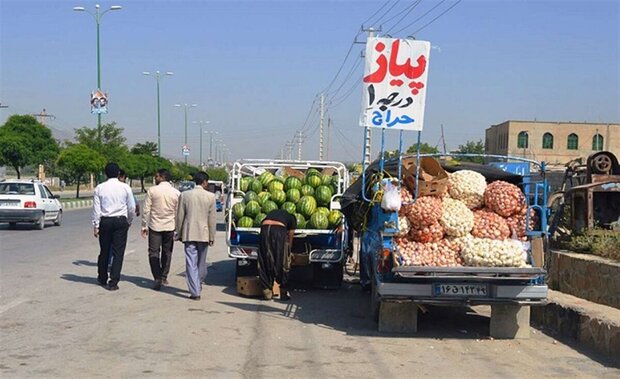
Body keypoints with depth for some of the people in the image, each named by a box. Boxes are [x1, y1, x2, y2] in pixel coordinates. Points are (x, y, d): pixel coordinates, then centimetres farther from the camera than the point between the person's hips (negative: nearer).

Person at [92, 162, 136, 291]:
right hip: (121, 221, -1)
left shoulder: (100, 188, -2)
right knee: (118, 252, 1)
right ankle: (113, 282, -2)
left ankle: (102, 278, 31)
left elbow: (96, 208, -1)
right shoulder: (125, 187, -3)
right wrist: (129, 221, 16)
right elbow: (132, 207, 1)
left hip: (105, 221, 2)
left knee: (104, 250, 15)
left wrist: (96, 226, 4)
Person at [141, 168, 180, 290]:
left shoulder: (152, 191, -8)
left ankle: (158, 278, -13)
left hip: (155, 226, -3)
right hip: (170, 227, 3)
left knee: (154, 253, 1)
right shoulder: (176, 193, -1)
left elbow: (146, 210, -7)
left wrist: (144, 226, 2)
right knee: (167, 252, 17)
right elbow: (178, 213, 1)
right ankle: (164, 277, 26)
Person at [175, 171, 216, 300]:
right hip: (204, 234, 1)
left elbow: (179, 216, 1)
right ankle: (198, 286, 33)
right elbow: (212, 219, -3)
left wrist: (179, 234, 11)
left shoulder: (184, 195, -3)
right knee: (201, 262, 17)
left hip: (189, 234, 0)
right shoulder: (210, 196, -5)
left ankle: (195, 292, -4)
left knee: (191, 263, 0)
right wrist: (212, 237, 4)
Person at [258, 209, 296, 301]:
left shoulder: (271, 213, 39)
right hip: (279, 230, -3)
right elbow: (290, 239, 29)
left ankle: (267, 292, 15)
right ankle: (283, 292, 13)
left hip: (264, 229, 3)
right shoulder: (291, 219, 29)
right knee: (283, 263, 10)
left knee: (265, 263, 13)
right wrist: (288, 252, 45)